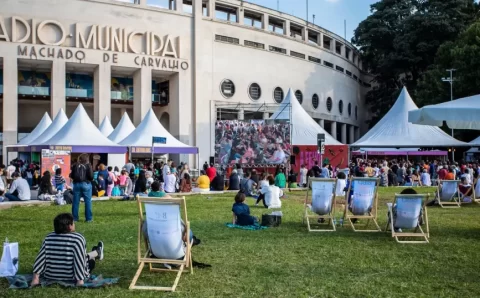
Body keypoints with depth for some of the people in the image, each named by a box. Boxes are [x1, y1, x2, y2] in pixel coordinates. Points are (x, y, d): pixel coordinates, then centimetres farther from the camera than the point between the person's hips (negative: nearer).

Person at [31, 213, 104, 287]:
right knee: (90, 260, 24)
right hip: (72, 278, -5)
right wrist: (80, 280, -24)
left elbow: (40, 258, -6)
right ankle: (97, 253, 55)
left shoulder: (48, 238, -5)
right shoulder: (77, 239, -21)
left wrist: (35, 277, -6)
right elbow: (79, 260, -26)